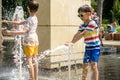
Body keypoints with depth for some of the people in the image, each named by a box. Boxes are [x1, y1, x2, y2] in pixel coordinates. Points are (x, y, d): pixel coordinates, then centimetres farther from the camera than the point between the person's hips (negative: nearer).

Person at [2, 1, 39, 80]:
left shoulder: (30, 19, -16)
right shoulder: (35, 18, 10)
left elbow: (24, 31, -24)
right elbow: (20, 22, 15)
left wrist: (11, 32, -28)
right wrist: (8, 21, 17)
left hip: (29, 41, -9)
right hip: (35, 40, 9)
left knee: (29, 60, -4)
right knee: (34, 60, 12)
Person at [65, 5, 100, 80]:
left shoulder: (92, 23, -20)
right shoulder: (82, 26, 6)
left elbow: (82, 34, -23)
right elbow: (77, 35, -4)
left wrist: (72, 42, -22)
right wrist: (71, 43, -21)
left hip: (95, 48, -8)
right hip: (88, 48, 8)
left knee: (94, 66, -16)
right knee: (85, 66, 15)